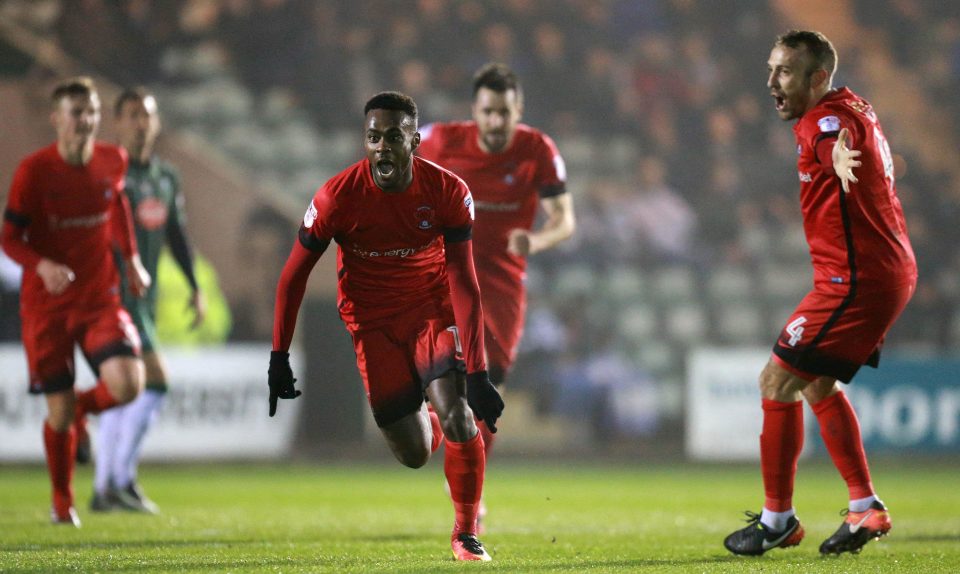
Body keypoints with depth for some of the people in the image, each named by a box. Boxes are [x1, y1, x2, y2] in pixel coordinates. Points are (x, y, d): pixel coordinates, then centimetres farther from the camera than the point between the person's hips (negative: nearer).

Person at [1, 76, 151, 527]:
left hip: (100, 299, 2)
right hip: (46, 306, -2)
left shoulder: (112, 161, 0)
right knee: (59, 413, 0)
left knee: (127, 384, -21)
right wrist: (43, 266, -27)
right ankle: (62, 502, 25)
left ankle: (83, 408, 16)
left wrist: (131, 258, 15)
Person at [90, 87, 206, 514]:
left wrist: (195, 287, 16)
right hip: (115, 294, -8)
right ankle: (122, 481, -14)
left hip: (145, 298, 8)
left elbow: (177, 234, 23)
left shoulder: (166, 178, 14)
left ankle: (103, 489, 16)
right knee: (154, 381, -17)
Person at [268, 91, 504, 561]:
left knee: (459, 419, -20)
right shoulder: (338, 196, -19)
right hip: (373, 322, 0)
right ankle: (423, 420, 37)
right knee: (413, 454, -3)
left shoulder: (448, 192, -18)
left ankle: (466, 532, 3)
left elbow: (463, 285, -17)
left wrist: (477, 373, -23)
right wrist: (279, 358, -7)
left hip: (433, 311, 0)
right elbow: (294, 276, -7)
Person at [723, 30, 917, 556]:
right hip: (890, 271, 11)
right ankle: (865, 508, 22)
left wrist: (843, 159, -47)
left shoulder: (823, 122, -16)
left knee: (777, 381, -6)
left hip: (856, 279, -11)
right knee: (818, 386, 22)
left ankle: (777, 521, 2)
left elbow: (842, 140, -35)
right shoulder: (851, 110, 15)